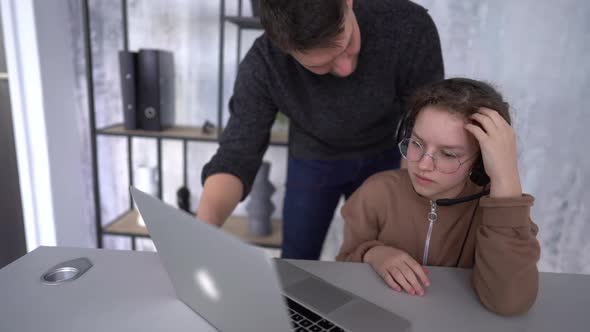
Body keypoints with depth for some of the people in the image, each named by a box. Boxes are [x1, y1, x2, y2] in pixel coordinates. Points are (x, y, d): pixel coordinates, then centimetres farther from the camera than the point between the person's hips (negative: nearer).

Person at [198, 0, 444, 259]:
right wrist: (204, 227, -50)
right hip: (311, 160, 0)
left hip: (383, 158, 1)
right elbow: (236, 156, -30)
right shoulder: (262, 64, -31)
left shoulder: (410, 26, -32)